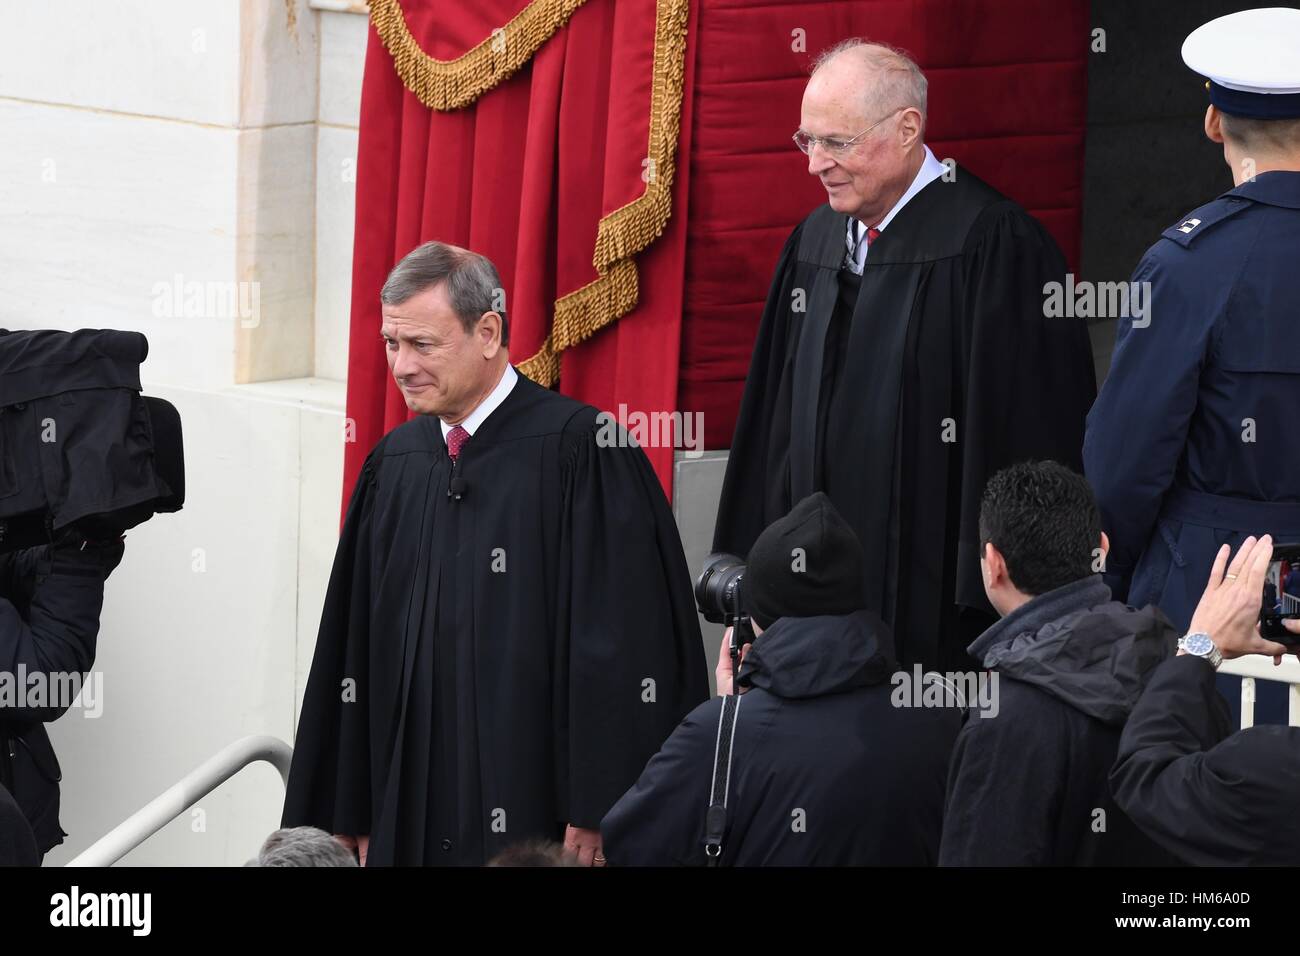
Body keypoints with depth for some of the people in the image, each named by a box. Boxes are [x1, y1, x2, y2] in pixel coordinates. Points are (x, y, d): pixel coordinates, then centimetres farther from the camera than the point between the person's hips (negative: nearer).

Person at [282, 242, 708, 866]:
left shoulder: (579, 451, -9)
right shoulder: (394, 462, 10)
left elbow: (620, 646, -13)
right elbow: (356, 650, 14)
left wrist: (597, 816, -16)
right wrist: (357, 818, 11)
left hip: (536, 816, -5)